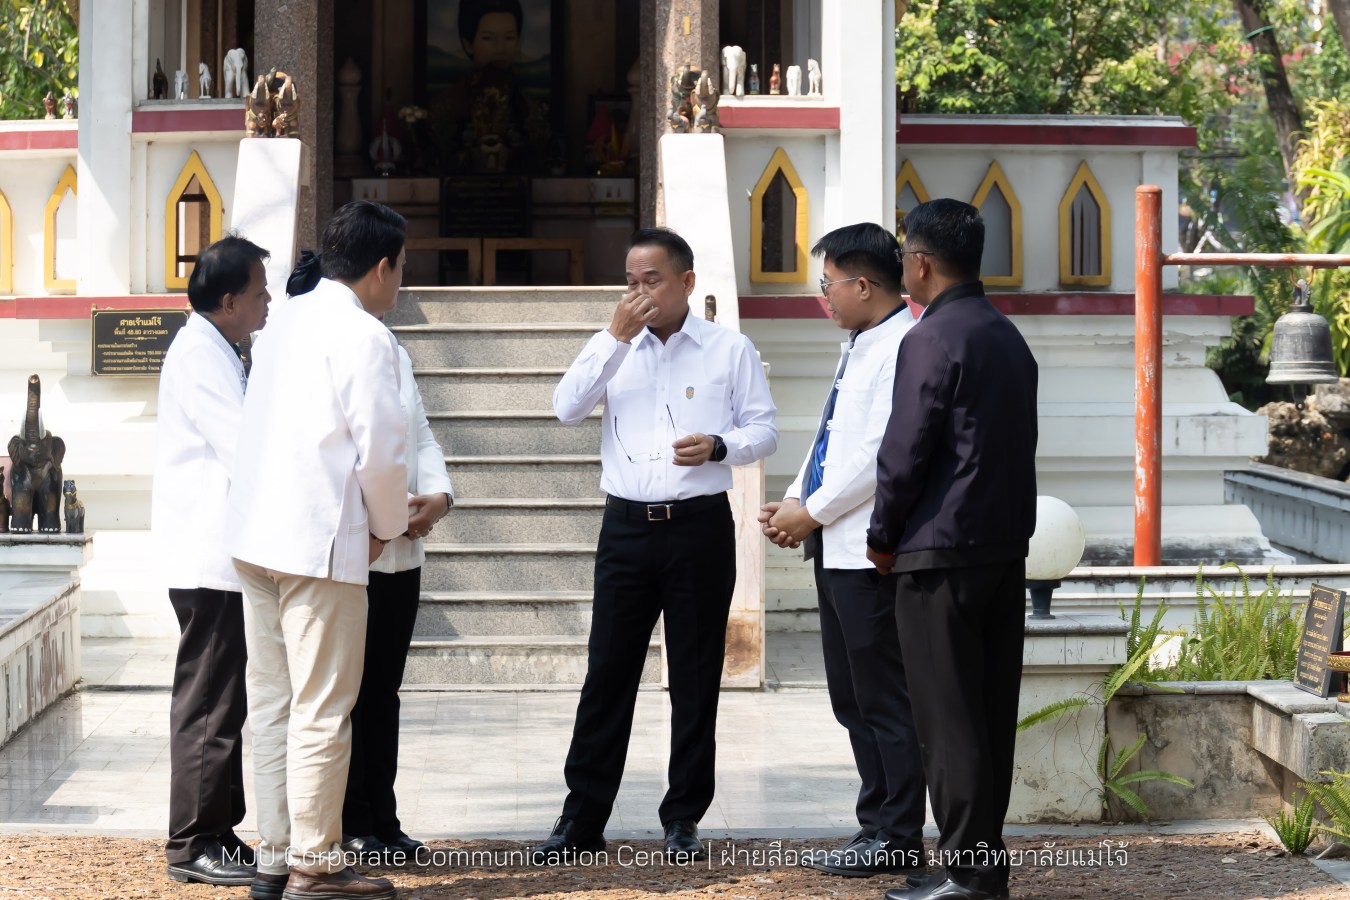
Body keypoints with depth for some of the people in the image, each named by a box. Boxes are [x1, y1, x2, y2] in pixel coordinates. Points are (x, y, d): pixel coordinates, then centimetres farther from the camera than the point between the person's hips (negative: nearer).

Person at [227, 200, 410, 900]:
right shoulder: (364, 336, -11)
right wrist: (388, 525, 2)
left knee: (271, 703, 11)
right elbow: (380, 446, -16)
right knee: (322, 708, -3)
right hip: (320, 539, -8)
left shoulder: (284, 321, 13)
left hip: (255, 535, 8)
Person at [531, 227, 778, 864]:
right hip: (627, 525, 1)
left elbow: (764, 429, 4)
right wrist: (616, 336, -12)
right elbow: (567, 408, -6)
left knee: (695, 675, 4)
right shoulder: (612, 347, 9)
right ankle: (582, 820, 8)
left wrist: (720, 446, -16)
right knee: (607, 673, 2)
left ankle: (683, 817, 13)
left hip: (700, 526, -1)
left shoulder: (730, 350, 4)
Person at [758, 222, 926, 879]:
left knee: (883, 701, -3)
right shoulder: (858, 348, 17)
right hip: (835, 549, 10)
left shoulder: (903, 350, -15)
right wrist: (795, 501, 10)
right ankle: (876, 827, 21)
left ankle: (896, 839, 4)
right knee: (851, 701, 14)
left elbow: (881, 454, -21)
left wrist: (814, 512, -13)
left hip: (871, 553, -10)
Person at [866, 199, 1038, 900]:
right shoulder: (1008, 336, 13)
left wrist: (883, 537, -1)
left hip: (941, 553, -8)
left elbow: (905, 450, -14)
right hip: (1007, 547, 8)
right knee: (992, 709, 11)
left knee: (947, 717, -4)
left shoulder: (932, 339, -13)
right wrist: (1007, 524, 17)